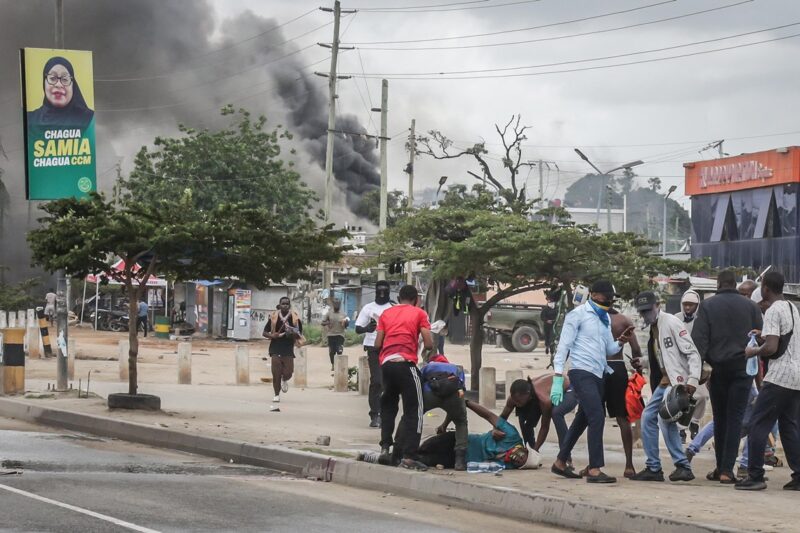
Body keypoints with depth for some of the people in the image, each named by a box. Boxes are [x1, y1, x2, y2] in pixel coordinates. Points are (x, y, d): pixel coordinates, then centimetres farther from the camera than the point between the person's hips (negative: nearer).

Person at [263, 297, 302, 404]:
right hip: (275, 348, 0)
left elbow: (300, 335, 8)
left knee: (288, 373, -5)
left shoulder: (295, 318, 1)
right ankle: (276, 395, 12)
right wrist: (272, 336, -15)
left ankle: (284, 380, 33)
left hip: (288, 349, 0)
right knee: (276, 373, -4)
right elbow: (265, 332, 6)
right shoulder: (273, 317, 1)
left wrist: (294, 334, -15)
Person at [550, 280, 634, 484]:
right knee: (597, 418, -17)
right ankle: (595, 470, -17)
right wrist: (558, 379, -14)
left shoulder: (605, 318, 17)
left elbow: (609, 349, 19)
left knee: (583, 419, 14)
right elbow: (563, 346, -8)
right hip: (581, 373, -8)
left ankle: (560, 462, 26)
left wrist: (621, 341, -3)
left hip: (597, 375, 8)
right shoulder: (578, 314, -5)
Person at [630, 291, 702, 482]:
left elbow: (692, 352, -16)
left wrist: (693, 380, -23)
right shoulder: (651, 328, 14)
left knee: (665, 417, -20)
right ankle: (653, 468, 11)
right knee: (648, 418, 7)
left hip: (678, 379, -10)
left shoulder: (671, 322, -12)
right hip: (665, 381, 10)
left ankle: (683, 466, -12)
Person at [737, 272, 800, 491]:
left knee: (758, 424, -4)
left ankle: (755, 476, -7)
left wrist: (753, 351, -3)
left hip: (780, 377, -9)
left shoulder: (773, 312, -12)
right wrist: (765, 336, 22)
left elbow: (771, 348, -20)